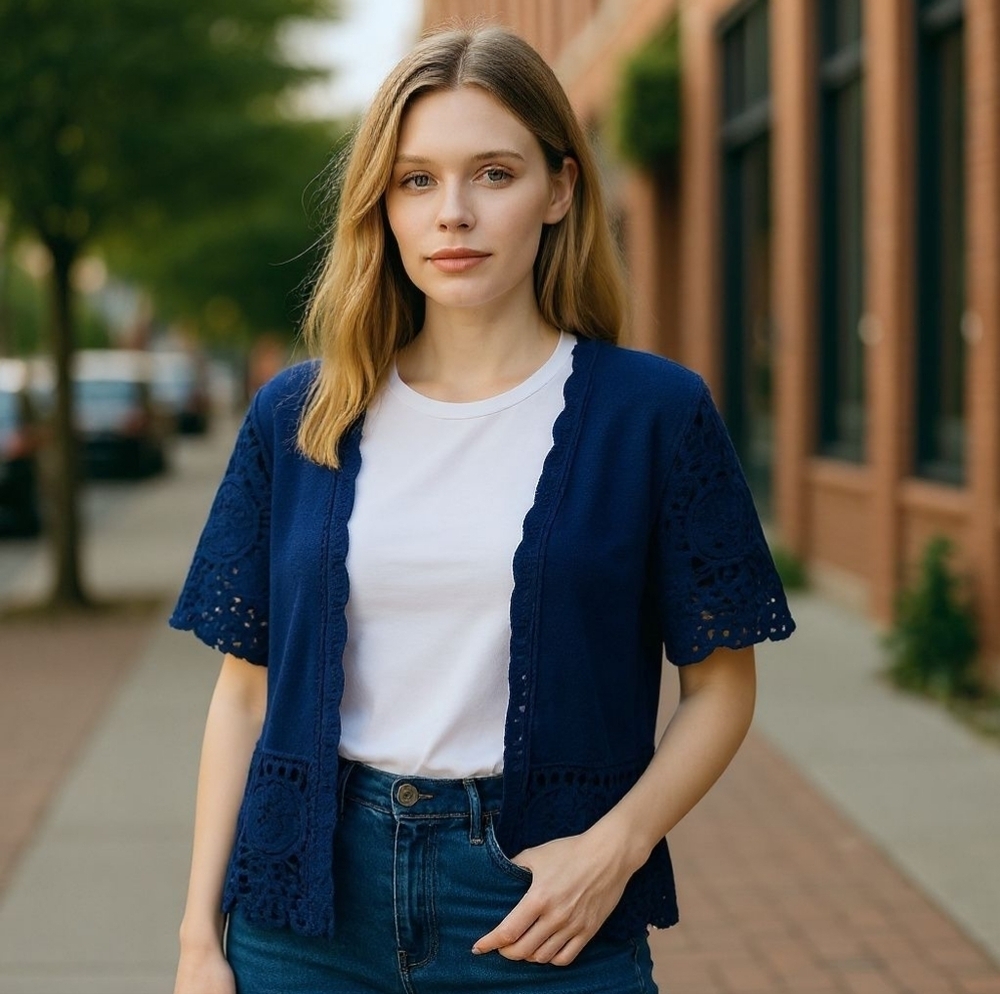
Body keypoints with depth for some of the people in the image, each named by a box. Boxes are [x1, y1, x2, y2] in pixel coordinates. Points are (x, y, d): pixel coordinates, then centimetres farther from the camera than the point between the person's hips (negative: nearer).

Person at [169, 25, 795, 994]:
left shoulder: (653, 412, -4)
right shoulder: (295, 418, 3)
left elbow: (720, 683, 0)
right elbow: (246, 688, 6)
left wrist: (616, 843, -15)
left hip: (541, 907, -2)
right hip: (313, 893, 2)